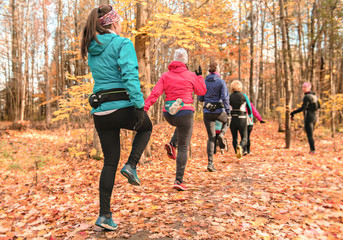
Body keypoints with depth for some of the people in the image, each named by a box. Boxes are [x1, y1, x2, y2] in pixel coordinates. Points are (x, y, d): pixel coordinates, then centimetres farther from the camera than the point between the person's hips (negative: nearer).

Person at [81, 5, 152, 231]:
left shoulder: (92, 49, 15)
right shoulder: (123, 44, -6)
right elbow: (130, 76, -20)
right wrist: (139, 105, -22)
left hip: (100, 112, 6)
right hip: (123, 107, -6)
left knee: (110, 161, 14)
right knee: (146, 127, 29)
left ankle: (105, 215, 15)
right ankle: (131, 165, 9)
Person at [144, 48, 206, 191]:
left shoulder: (165, 76, 4)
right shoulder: (191, 76, -1)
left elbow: (155, 93, -8)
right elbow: (202, 91, 11)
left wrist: (144, 108, -12)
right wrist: (200, 77, 23)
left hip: (168, 114, 4)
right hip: (184, 113, -3)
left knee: (181, 124, 40)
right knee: (183, 148, 4)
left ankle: (172, 144, 17)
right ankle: (179, 181, 0)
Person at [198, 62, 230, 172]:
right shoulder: (221, 82, -5)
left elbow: (200, 98, 8)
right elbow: (225, 98, -12)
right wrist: (228, 113, -11)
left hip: (207, 112, 3)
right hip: (219, 111, -2)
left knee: (211, 138, 8)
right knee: (227, 121, 35)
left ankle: (210, 163, -1)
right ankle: (222, 134, 4)